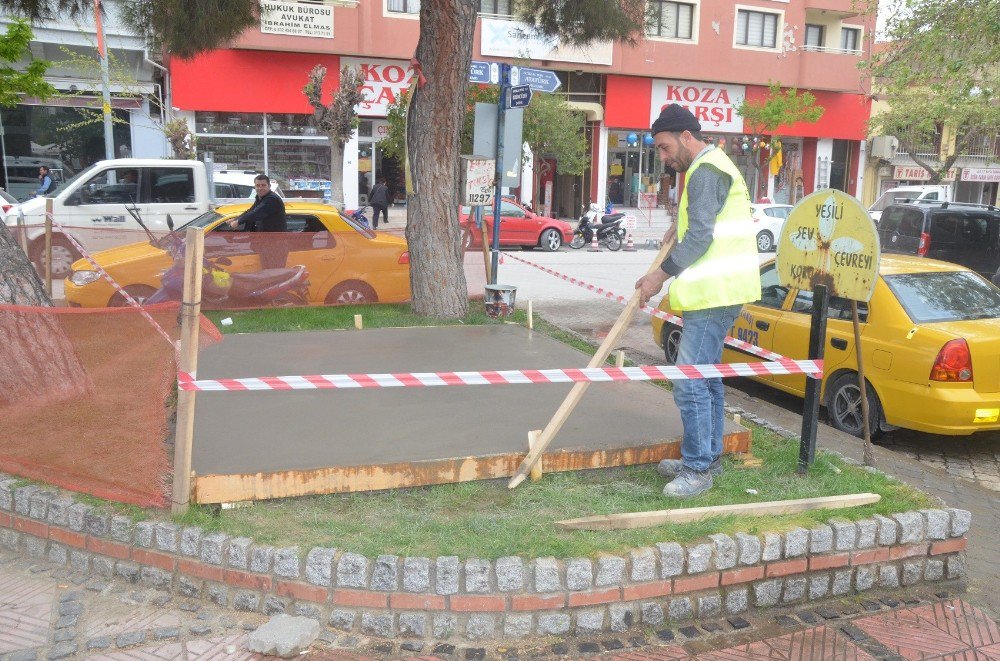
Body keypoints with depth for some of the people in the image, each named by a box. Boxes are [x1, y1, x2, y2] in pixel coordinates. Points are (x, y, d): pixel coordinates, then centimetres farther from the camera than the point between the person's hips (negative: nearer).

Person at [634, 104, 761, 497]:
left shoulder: (706, 171, -13)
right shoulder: (710, 167, 21)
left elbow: (699, 236, -20)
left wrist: (661, 275, -15)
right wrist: (680, 226, 16)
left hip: (714, 293, -11)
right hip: (716, 291, 11)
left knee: (691, 383, -10)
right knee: (706, 377, 17)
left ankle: (698, 469, -2)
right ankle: (707, 457, 27)